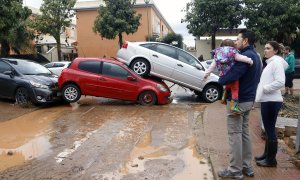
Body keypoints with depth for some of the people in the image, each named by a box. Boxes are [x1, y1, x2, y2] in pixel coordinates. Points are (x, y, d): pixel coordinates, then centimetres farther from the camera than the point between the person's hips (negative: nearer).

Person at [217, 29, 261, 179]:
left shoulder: (246, 56, -19)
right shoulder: (254, 56, 15)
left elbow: (232, 75, -31)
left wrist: (221, 80, -10)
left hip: (238, 100, -10)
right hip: (248, 99, 10)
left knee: (235, 134, -2)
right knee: (244, 133, 16)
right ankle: (247, 166, 25)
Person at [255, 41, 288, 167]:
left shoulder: (277, 62, -12)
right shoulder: (270, 62, 16)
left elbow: (280, 82, -24)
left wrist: (264, 88, -16)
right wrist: (262, 89, 7)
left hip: (271, 102, -10)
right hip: (267, 100, 10)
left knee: (270, 130, -1)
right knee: (268, 130, 16)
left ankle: (271, 160, 9)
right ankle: (266, 155, 28)